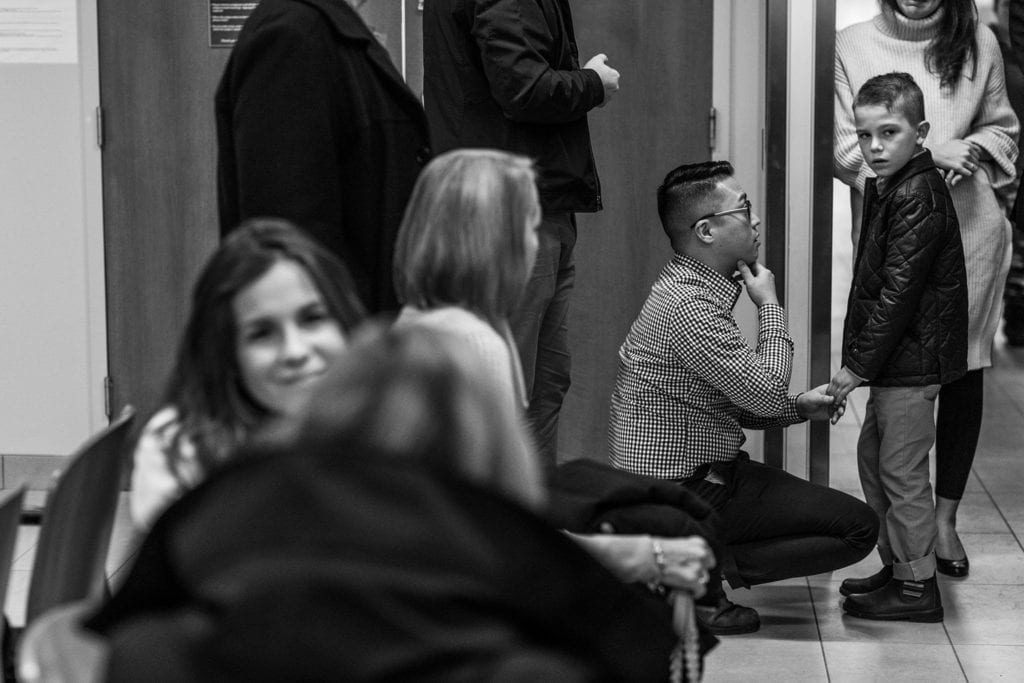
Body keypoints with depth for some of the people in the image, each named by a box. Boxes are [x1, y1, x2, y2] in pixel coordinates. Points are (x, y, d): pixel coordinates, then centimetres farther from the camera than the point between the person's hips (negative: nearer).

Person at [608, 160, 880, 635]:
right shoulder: (688, 307, -22)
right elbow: (767, 392, -18)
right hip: (684, 490, -10)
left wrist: (800, 407, 7)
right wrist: (769, 305, -6)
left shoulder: (689, 289, 13)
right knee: (858, 527, -9)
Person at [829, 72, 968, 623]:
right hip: (896, 363, 10)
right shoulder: (887, 189, 13)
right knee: (873, 457, 18)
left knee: (902, 470, -4)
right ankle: (897, 567, 28)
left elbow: (898, 291, -21)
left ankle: (917, 587, 5)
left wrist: (858, 364, -18)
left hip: (912, 362, -10)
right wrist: (857, 361, 14)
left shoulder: (918, 196, -18)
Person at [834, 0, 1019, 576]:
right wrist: (930, 154, -15)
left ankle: (945, 517, 17)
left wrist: (974, 148, -6)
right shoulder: (854, 46, 0)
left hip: (970, 232, 2)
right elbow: (846, 151, -4)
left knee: (964, 371, 5)